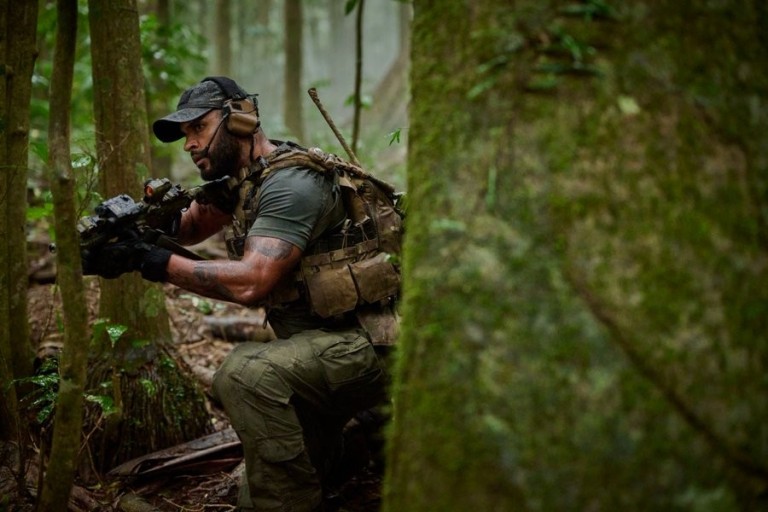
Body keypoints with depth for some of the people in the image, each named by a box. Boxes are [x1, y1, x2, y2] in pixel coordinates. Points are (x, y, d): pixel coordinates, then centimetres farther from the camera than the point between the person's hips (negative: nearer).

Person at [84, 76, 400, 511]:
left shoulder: (290, 184, -20)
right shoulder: (239, 180, 10)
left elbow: (251, 282, -29)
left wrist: (158, 263, -26)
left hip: (362, 346, -10)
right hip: (315, 346, 10)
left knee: (247, 372, -34)